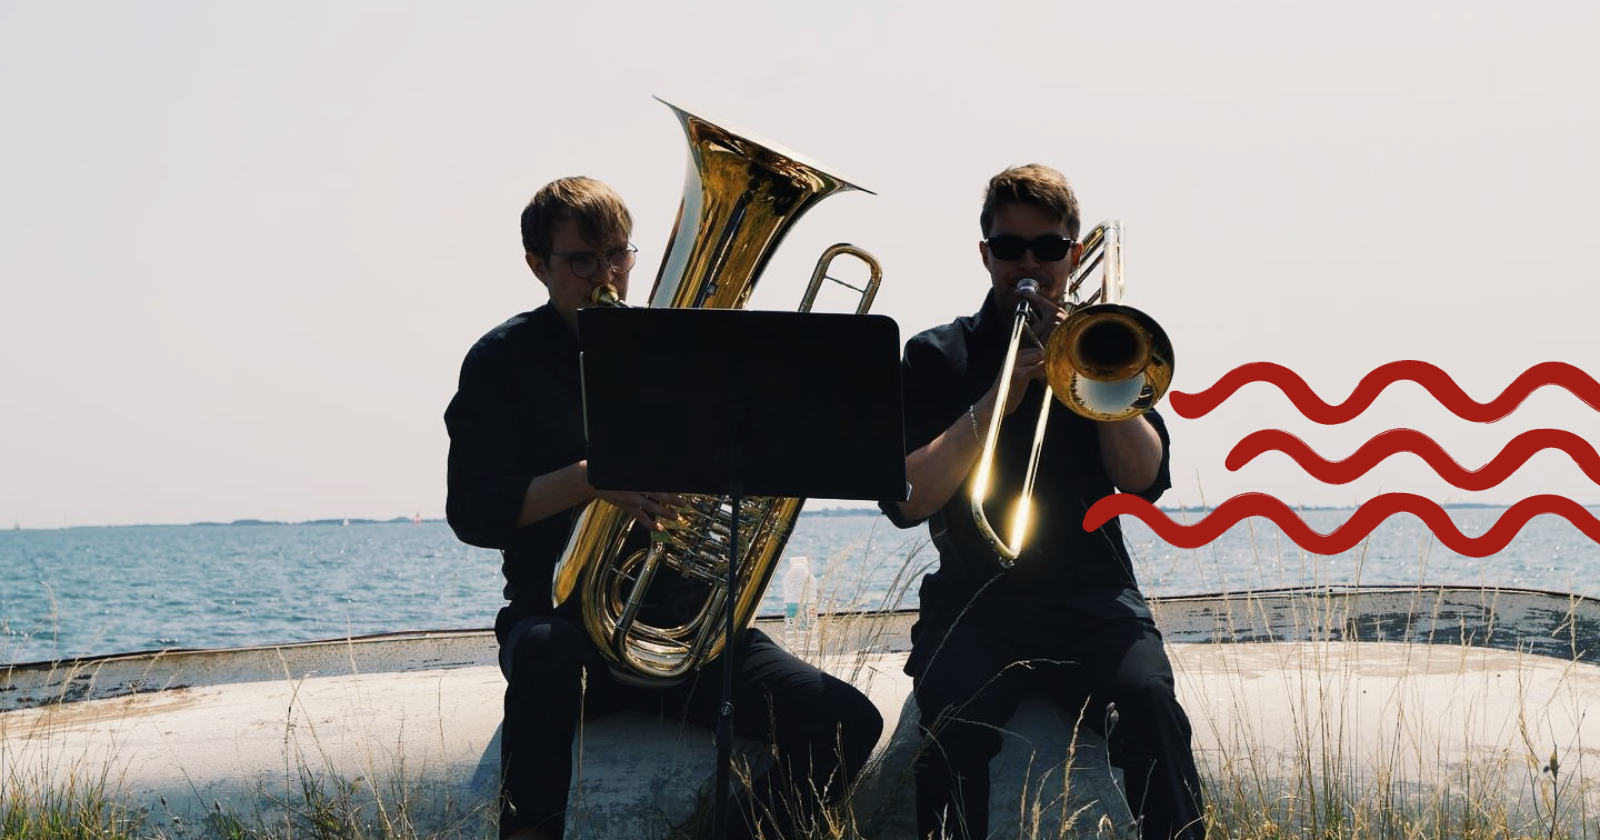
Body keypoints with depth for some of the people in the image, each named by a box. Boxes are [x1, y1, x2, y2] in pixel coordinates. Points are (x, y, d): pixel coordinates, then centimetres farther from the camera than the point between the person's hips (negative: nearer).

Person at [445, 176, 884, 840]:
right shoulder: (505, 360, 5)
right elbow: (472, 511, -8)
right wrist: (595, 477, -22)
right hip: (565, 616, -3)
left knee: (844, 719, -20)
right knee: (545, 653, -42)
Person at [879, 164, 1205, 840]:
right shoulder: (938, 355, 11)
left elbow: (1143, 480, 3)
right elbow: (905, 501, -3)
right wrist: (995, 402, -12)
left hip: (1093, 594, 1)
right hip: (975, 599, -1)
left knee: (1147, 701, -31)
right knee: (956, 722, -33)